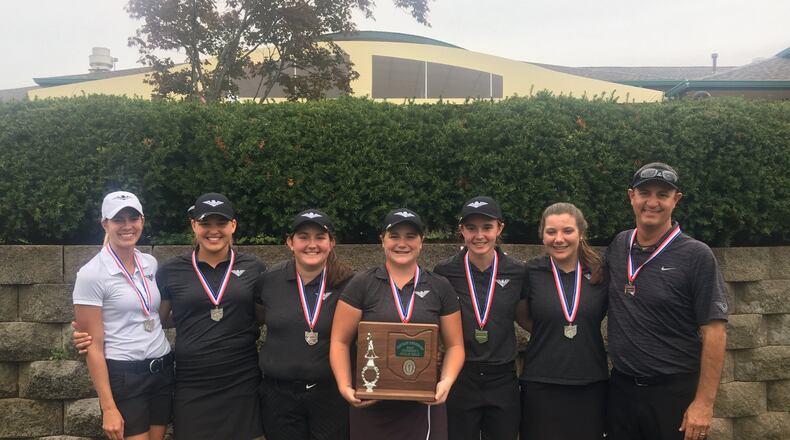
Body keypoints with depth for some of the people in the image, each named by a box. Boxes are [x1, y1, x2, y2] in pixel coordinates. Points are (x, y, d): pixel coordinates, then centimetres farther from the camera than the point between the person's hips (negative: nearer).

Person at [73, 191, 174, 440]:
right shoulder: (91, 275, -11)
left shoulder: (151, 263, 5)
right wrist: (108, 407, -13)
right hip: (123, 376, -6)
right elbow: (94, 346, -12)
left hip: (162, 370, 6)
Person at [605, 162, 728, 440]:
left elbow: (714, 332, -12)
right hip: (621, 388, 4)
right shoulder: (618, 246, 3)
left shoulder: (696, 256, -10)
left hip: (675, 393, -4)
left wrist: (704, 403, -15)